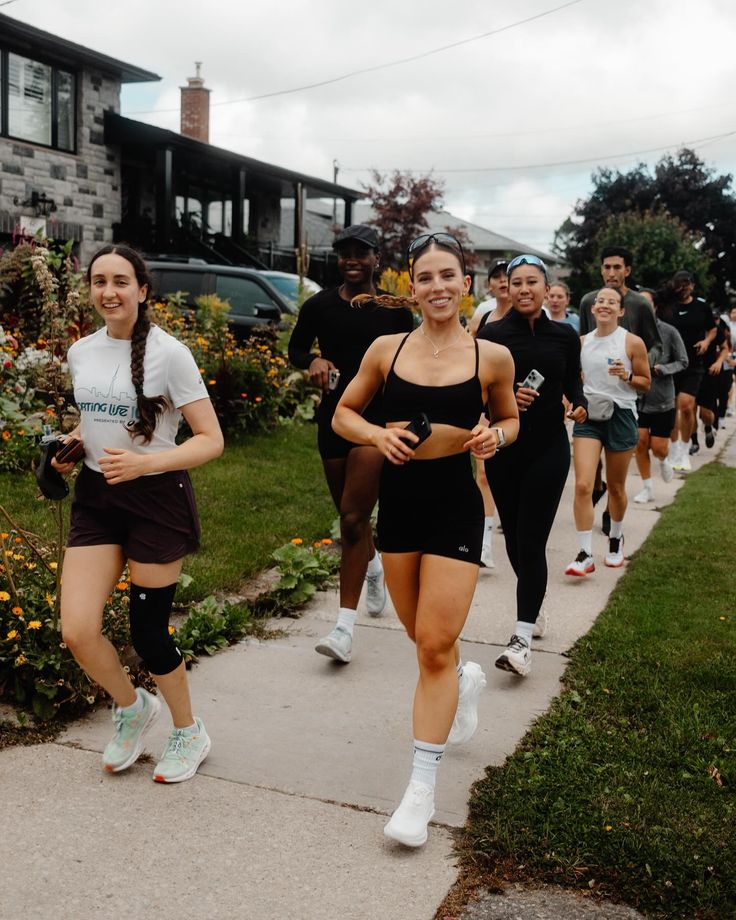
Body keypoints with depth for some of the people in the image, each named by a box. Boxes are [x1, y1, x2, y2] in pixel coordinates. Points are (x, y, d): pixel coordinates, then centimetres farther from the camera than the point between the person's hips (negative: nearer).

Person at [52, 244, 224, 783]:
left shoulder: (168, 354, -12)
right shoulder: (81, 353, 6)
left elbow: (211, 440, -13)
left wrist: (144, 462, -26)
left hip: (155, 499, -5)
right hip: (95, 497, 5)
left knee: (148, 631, 3)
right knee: (77, 631, -5)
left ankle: (190, 734, 30)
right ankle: (132, 707, 27)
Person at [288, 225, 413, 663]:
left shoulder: (395, 309, -2)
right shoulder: (319, 306, 2)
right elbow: (295, 349, 14)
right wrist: (313, 361, -7)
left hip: (379, 418, -3)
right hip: (334, 417, 4)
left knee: (353, 519, -12)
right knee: (350, 514, 16)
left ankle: (345, 625, -8)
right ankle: (375, 566, 50)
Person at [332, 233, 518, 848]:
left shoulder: (492, 357, -4)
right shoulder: (387, 349, -1)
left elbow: (511, 418, 12)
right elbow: (343, 414, 9)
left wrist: (495, 437, -11)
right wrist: (377, 435, -12)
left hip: (456, 505, -3)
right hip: (399, 502, 3)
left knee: (436, 648, -5)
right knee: (423, 638, 18)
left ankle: (422, 789, 7)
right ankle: (467, 679, 53)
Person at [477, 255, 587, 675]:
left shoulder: (565, 335, 1)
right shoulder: (492, 335, -3)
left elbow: (573, 382, 13)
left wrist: (580, 406, -8)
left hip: (549, 449, -1)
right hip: (504, 448, 1)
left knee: (532, 541, -7)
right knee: (514, 537, 11)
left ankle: (523, 637, -6)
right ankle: (533, 605, 38)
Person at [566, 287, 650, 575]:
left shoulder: (633, 342, -3)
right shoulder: (581, 342, 6)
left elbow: (646, 383, 3)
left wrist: (627, 376, -16)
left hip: (620, 416, -2)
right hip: (588, 414, 2)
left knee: (616, 487, 12)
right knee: (583, 486, -12)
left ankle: (616, 539, 39)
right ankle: (585, 555, -9)